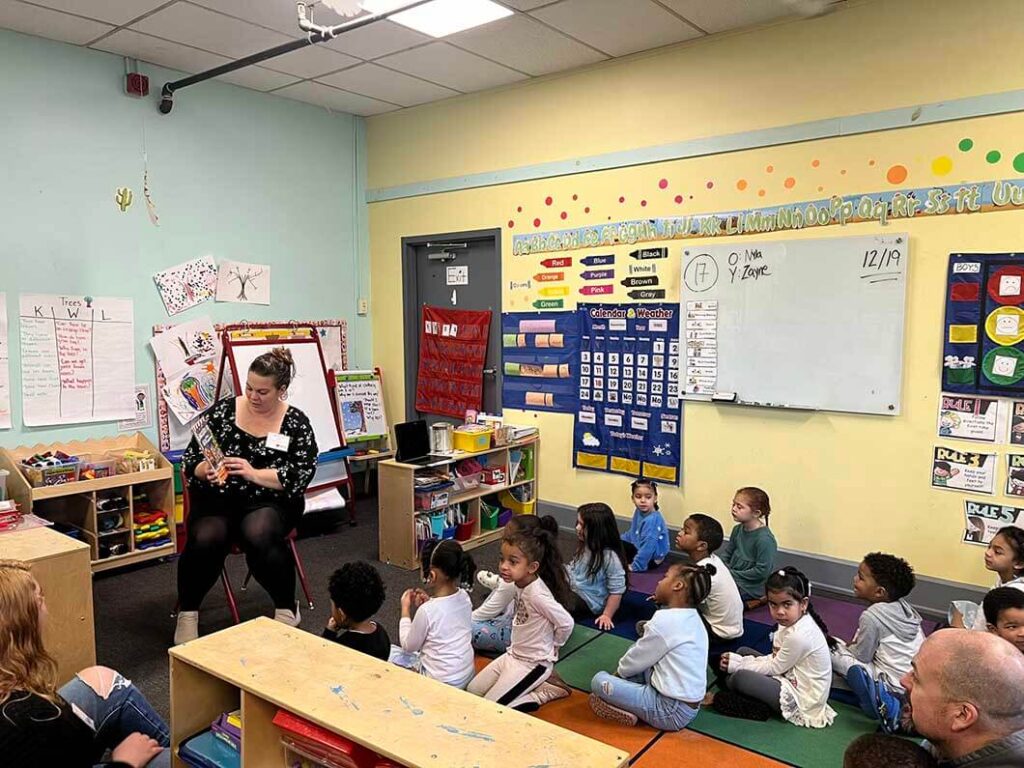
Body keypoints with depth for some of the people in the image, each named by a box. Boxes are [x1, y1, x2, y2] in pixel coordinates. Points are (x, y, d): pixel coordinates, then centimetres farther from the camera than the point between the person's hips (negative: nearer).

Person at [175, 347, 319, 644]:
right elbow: (190, 458, 4)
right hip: (218, 498, 2)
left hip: (268, 501, -1)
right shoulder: (223, 410, 2)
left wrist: (254, 474, -22)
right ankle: (187, 613, -4)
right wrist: (205, 470, -18)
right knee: (206, 539, -30)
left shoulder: (295, 423, -1)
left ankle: (287, 608, -9)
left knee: (258, 534, -33)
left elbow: (301, 474, -10)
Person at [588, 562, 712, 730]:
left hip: (672, 712, -9)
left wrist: (620, 671, 13)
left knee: (599, 681, -5)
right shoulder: (692, 618, 6)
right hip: (688, 706, 9)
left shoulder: (665, 620, -19)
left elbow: (635, 661, -7)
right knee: (635, 649, 15)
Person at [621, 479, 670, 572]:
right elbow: (632, 533, 14)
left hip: (651, 559, -9)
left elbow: (647, 548, -34)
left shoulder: (652, 520, -34)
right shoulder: (639, 511, -4)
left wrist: (634, 567, -28)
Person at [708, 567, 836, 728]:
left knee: (740, 677, -25)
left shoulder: (799, 636, -29)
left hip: (801, 698, -10)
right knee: (743, 651, 12)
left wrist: (737, 665, -9)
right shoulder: (794, 622, -1)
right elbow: (776, 658, 5)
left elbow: (774, 668, -18)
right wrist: (738, 661, -5)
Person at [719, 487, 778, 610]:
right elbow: (726, 553, 13)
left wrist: (733, 574, -16)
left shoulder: (765, 539, -21)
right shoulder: (738, 529, 3)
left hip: (751, 588, -8)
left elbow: (762, 571, -21)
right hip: (732, 578, 8)